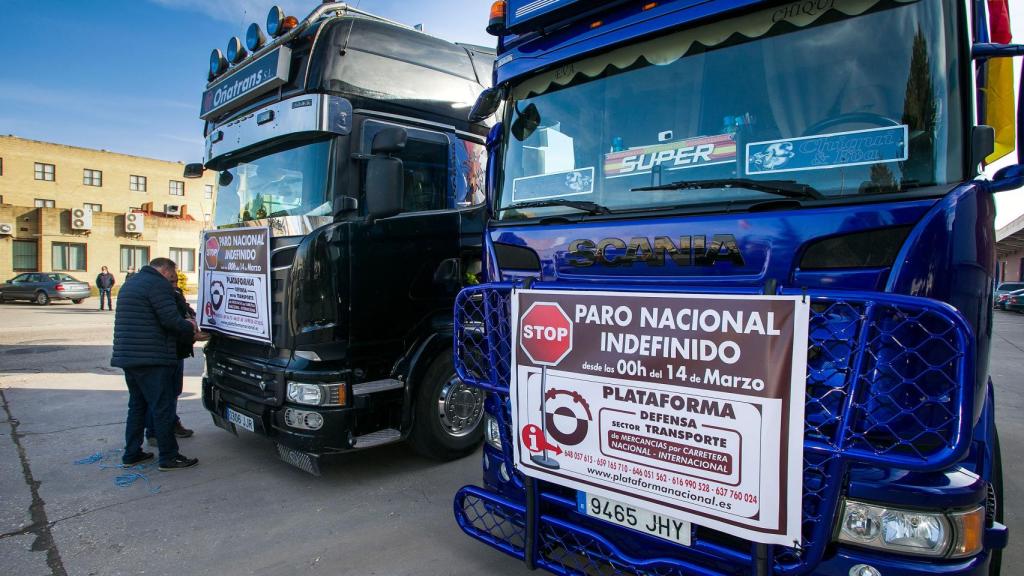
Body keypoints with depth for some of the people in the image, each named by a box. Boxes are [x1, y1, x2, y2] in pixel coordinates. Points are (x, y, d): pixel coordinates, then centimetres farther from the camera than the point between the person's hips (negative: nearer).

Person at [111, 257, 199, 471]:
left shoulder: (130, 284, 20)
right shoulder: (158, 285, -12)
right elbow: (171, 319, -20)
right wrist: (190, 327, -1)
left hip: (127, 357, 10)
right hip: (152, 360, -10)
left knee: (137, 406, 18)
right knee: (163, 409, -3)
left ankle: (131, 453, 24)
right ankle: (169, 457, 2)